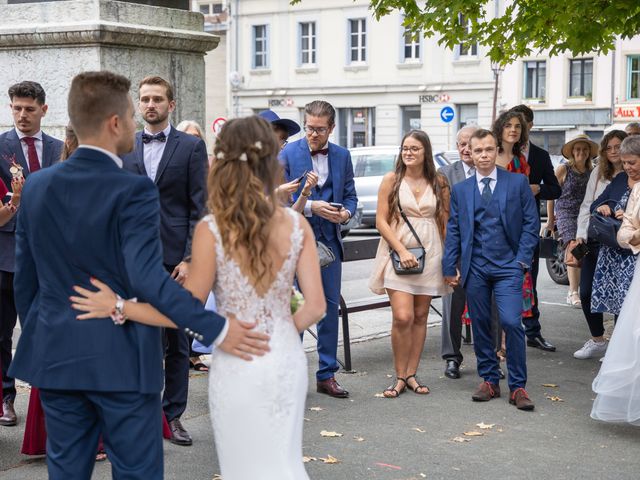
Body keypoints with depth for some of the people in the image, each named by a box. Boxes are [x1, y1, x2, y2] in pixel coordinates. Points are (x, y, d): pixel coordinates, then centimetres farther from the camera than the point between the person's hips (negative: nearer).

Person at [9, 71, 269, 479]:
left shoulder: (37, 186, 2)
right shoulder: (133, 191, -16)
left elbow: (26, 279, 8)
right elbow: (147, 277, -26)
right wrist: (217, 328, -25)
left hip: (54, 356, 6)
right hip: (121, 360, -6)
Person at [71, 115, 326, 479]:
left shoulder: (211, 230, -14)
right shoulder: (297, 225, -6)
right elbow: (315, 306, -6)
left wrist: (116, 306, -5)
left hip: (238, 365, -2)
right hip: (287, 358, 3)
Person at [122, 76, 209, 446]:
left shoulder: (192, 147, 3)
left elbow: (200, 207, -2)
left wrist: (189, 259, -10)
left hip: (176, 258, -2)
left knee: (178, 342, 6)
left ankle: (173, 414, 15)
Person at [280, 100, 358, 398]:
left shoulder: (342, 156, 8)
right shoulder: (288, 154, -5)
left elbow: (350, 195, 13)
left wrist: (346, 212, -8)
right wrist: (310, 207, -19)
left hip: (329, 240, 4)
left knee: (330, 307, 9)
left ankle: (327, 375, 18)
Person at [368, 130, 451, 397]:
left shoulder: (439, 183, 7)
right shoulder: (391, 180, 1)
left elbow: (446, 223, 9)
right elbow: (381, 221, -3)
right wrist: (401, 250, -13)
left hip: (430, 255, 3)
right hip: (398, 253, -2)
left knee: (420, 316, 6)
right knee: (403, 317, -13)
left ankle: (411, 374, 16)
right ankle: (400, 377, 1)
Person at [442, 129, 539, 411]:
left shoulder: (518, 183, 4)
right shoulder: (460, 190, 10)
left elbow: (531, 223, 4)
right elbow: (453, 231, 10)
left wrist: (522, 259, -5)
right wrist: (449, 267, 2)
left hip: (508, 265, -3)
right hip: (475, 268, 3)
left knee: (511, 322, -13)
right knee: (480, 325, 7)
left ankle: (518, 387, -3)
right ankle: (489, 381, 20)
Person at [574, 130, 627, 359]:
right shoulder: (598, 173, 10)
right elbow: (586, 206, 12)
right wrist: (581, 235, 4)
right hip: (594, 241, 5)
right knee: (586, 292, 6)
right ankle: (597, 341, 23)